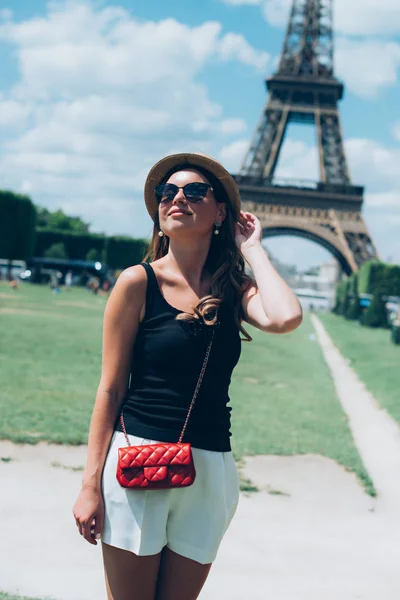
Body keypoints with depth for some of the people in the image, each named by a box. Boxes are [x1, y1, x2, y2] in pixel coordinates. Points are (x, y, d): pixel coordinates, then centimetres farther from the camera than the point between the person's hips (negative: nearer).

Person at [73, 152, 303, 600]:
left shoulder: (235, 290, 6)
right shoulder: (138, 282, -2)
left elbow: (285, 319, -17)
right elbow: (110, 388, -2)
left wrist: (252, 248, -3)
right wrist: (91, 485, -4)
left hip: (210, 467, 3)